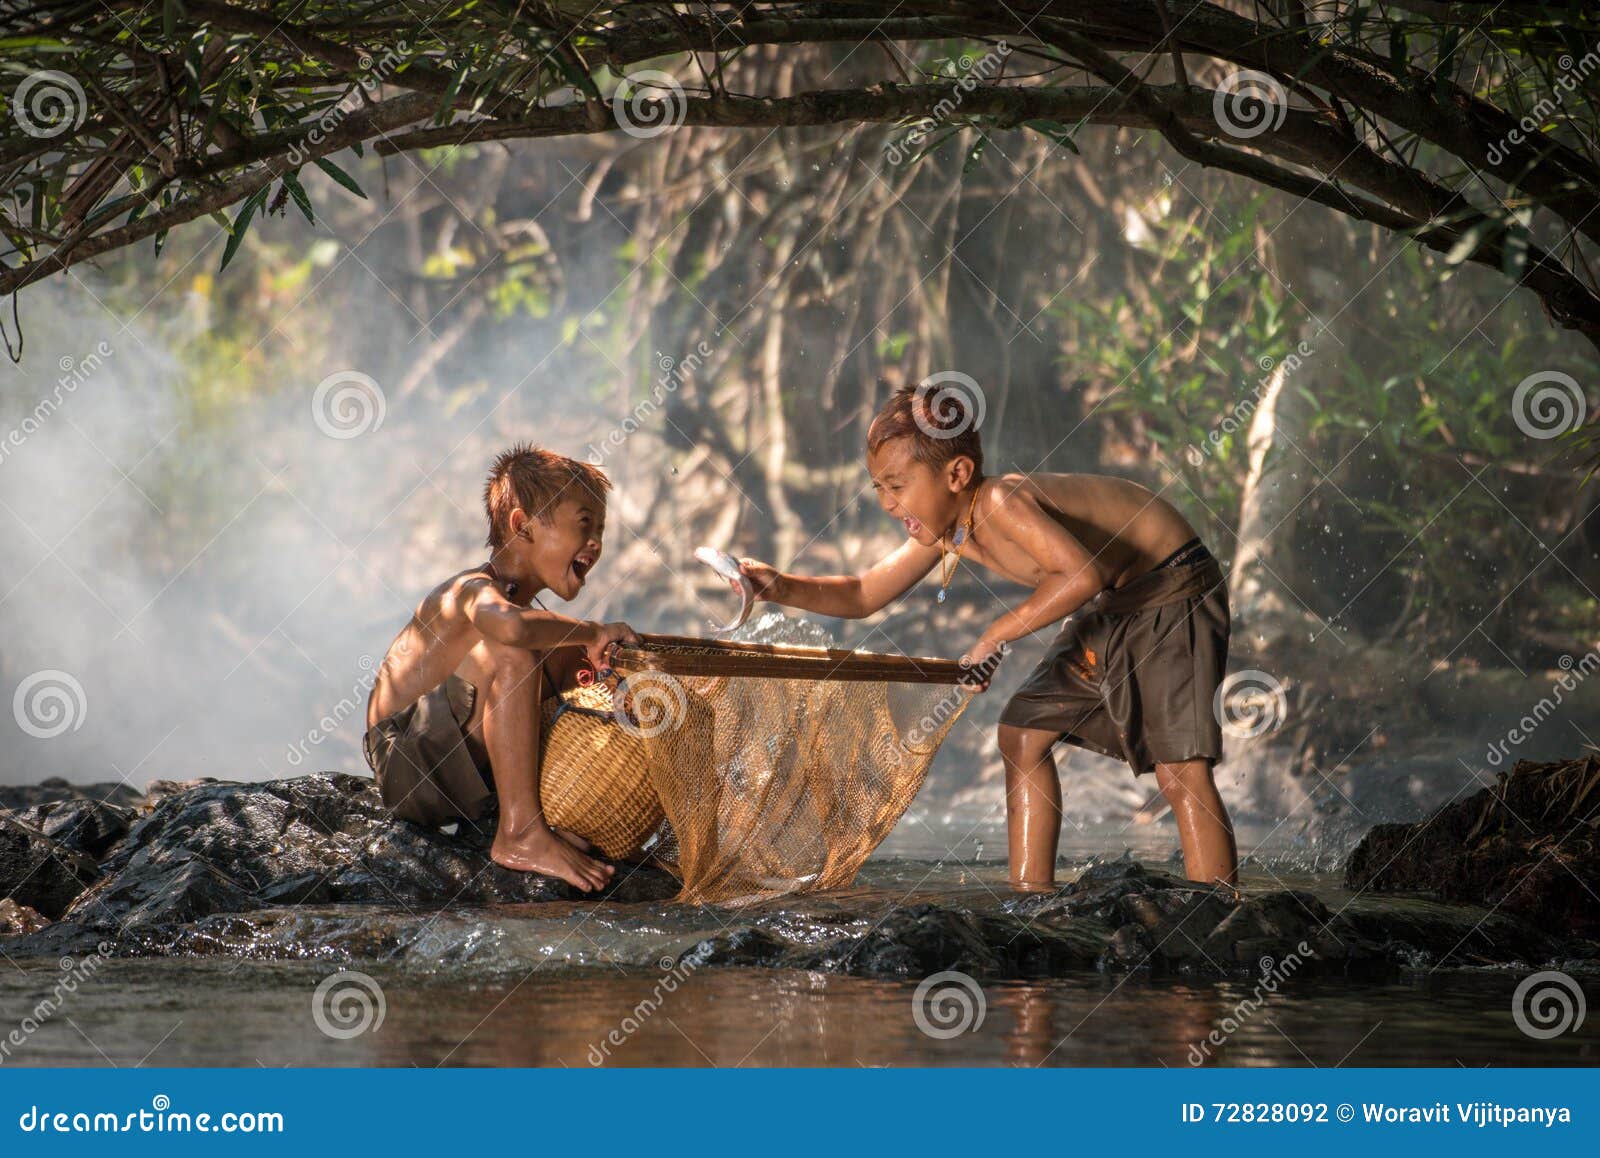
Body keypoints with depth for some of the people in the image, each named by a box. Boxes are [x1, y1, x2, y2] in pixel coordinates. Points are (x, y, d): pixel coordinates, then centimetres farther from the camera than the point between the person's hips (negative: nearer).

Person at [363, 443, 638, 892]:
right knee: (508, 654, -30)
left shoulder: (517, 598, 13)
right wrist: (593, 632, -28)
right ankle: (520, 835, -30)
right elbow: (512, 627, -42)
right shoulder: (476, 590, -18)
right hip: (406, 769, -10)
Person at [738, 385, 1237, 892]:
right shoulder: (942, 529, -1)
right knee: (1023, 734, 10)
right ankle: (1032, 903, 14)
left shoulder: (1001, 501, -30)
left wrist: (1000, 632, -31)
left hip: (1174, 589, -10)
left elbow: (1083, 573, -41)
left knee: (1181, 769, -18)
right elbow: (863, 595, 7)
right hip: (1111, 605, 10)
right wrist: (784, 588, -10)